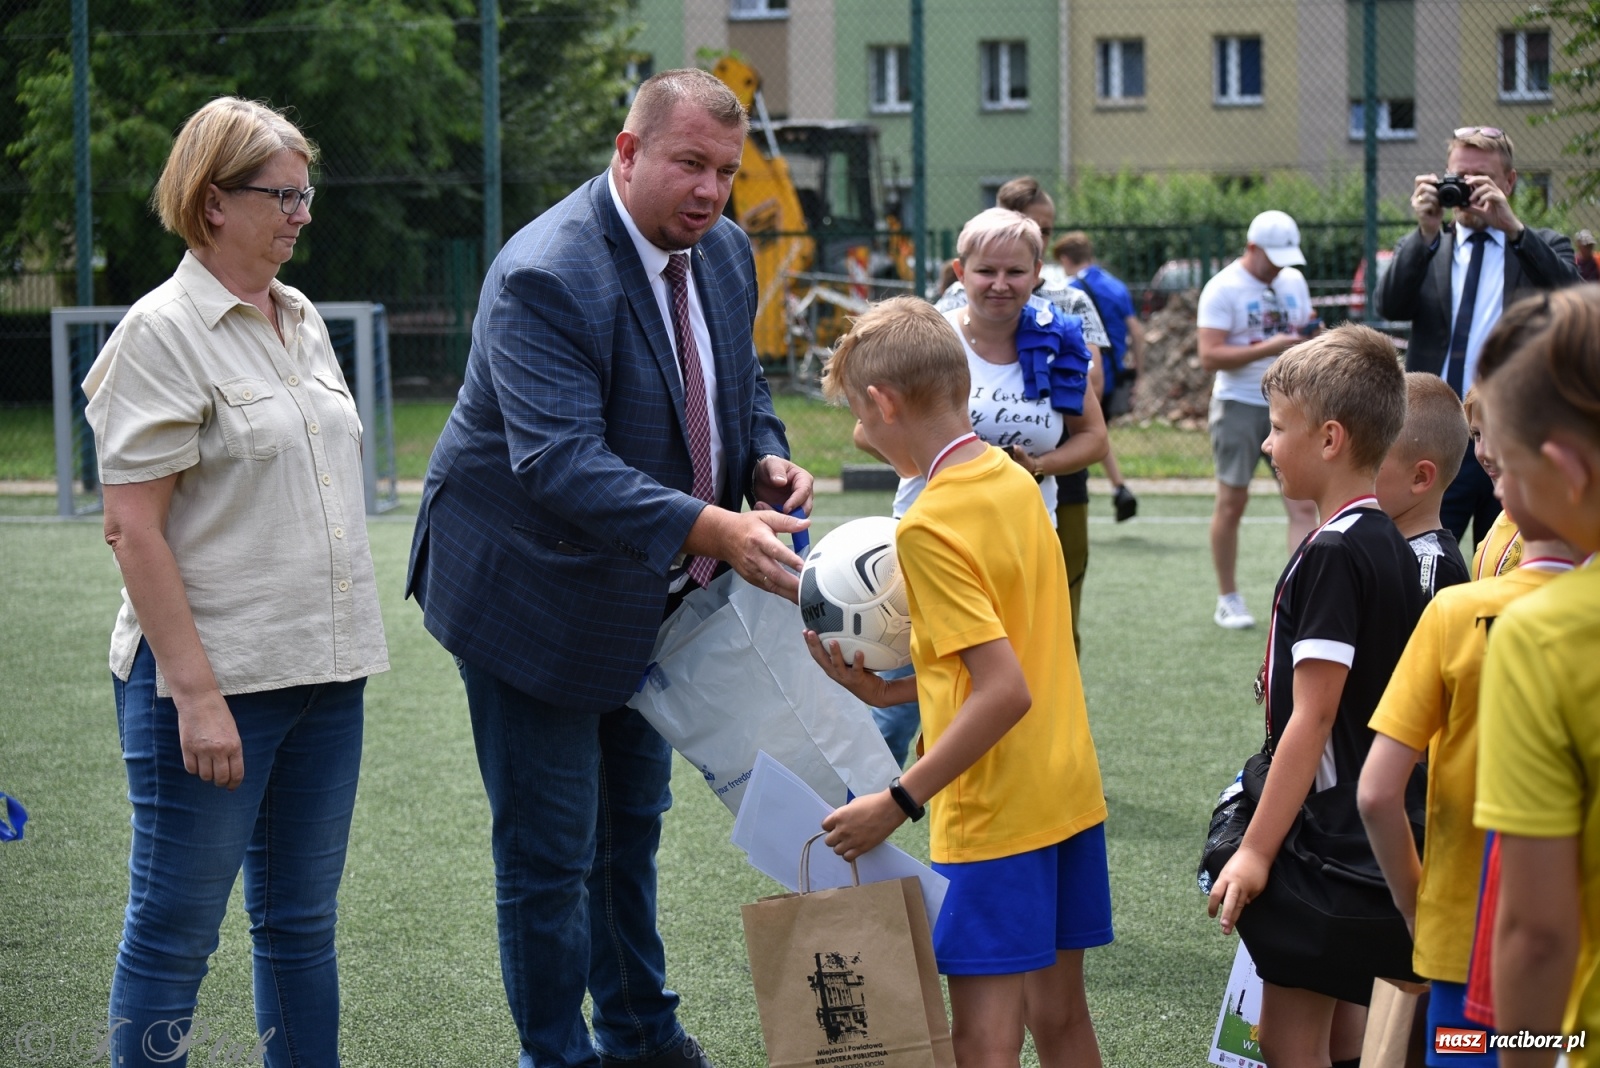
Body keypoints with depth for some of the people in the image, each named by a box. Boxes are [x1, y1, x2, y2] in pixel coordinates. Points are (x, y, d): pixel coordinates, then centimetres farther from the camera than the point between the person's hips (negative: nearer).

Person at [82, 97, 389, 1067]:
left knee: (302, 922, 14)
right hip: (213, 678, -7)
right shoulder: (163, 332, -10)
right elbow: (134, 528, -15)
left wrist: (347, 647, 16)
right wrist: (196, 694, -20)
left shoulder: (303, 322, 12)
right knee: (175, 932, 0)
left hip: (325, 671, 7)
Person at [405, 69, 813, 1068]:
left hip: (645, 592, 9)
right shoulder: (545, 278, -29)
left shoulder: (725, 252, -2)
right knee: (549, 852, -1)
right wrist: (714, 530, -47)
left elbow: (742, 380, 15)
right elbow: (562, 463, -38)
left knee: (632, 822, 24)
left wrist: (766, 460, -8)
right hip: (537, 595, -9)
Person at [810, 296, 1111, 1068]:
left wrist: (897, 803, -20)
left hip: (993, 816, -8)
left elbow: (1005, 692, -24)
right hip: (1069, 792, 9)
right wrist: (891, 688, 13)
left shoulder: (929, 528, -18)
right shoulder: (1014, 481, 6)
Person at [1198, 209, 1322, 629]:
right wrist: (1268, 348, -22)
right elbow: (1210, 355, -16)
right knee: (1232, 502, 4)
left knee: (1303, 504, -7)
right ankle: (1227, 599, 17)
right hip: (1239, 404, -5)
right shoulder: (1223, 288, -8)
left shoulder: (1294, 281, 11)